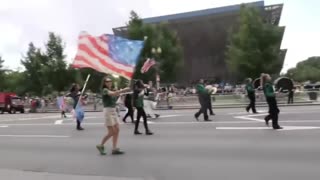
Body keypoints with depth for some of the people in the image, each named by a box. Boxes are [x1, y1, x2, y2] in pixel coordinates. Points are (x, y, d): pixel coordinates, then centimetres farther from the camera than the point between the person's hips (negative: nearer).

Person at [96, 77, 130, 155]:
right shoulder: (105, 90, -8)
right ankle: (100, 146, 15)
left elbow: (116, 94, 0)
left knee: (117, 130, 4)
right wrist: (123, 90, -30)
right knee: (111, 132, -4)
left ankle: (115, 149, 10)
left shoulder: (112, 90, 17)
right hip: (108, 111, -8)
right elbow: (113, 93, -27)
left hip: (114, 110, 8)